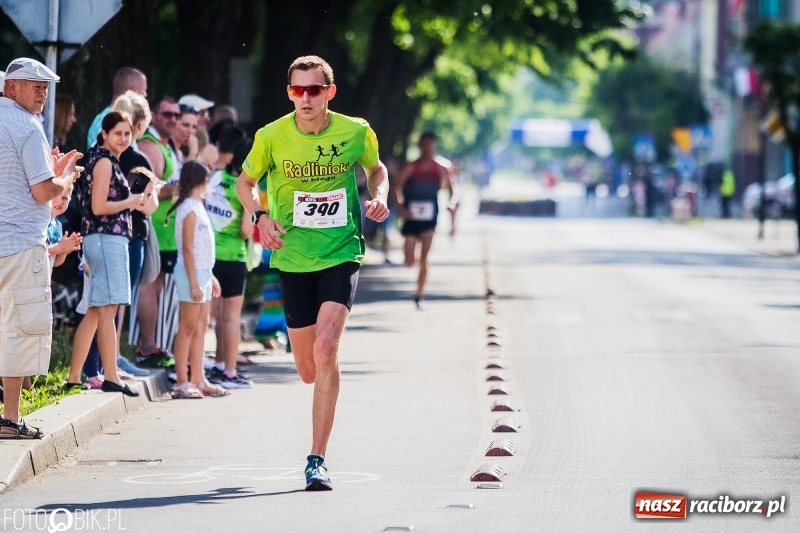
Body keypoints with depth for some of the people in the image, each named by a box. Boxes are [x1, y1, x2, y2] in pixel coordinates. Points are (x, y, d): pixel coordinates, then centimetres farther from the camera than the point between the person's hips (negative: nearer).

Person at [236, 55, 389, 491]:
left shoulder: (356, 132, -5)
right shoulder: (271, 137, -6)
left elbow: (376, 169, 16)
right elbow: (245, 182, 10)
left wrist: (379, 197, -6)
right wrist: (260, 215, -10)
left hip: (341, 254, -2)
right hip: (292, 257, 2)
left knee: (325, 350, -22)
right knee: (308, 370, 8)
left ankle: (317, 460, -16)